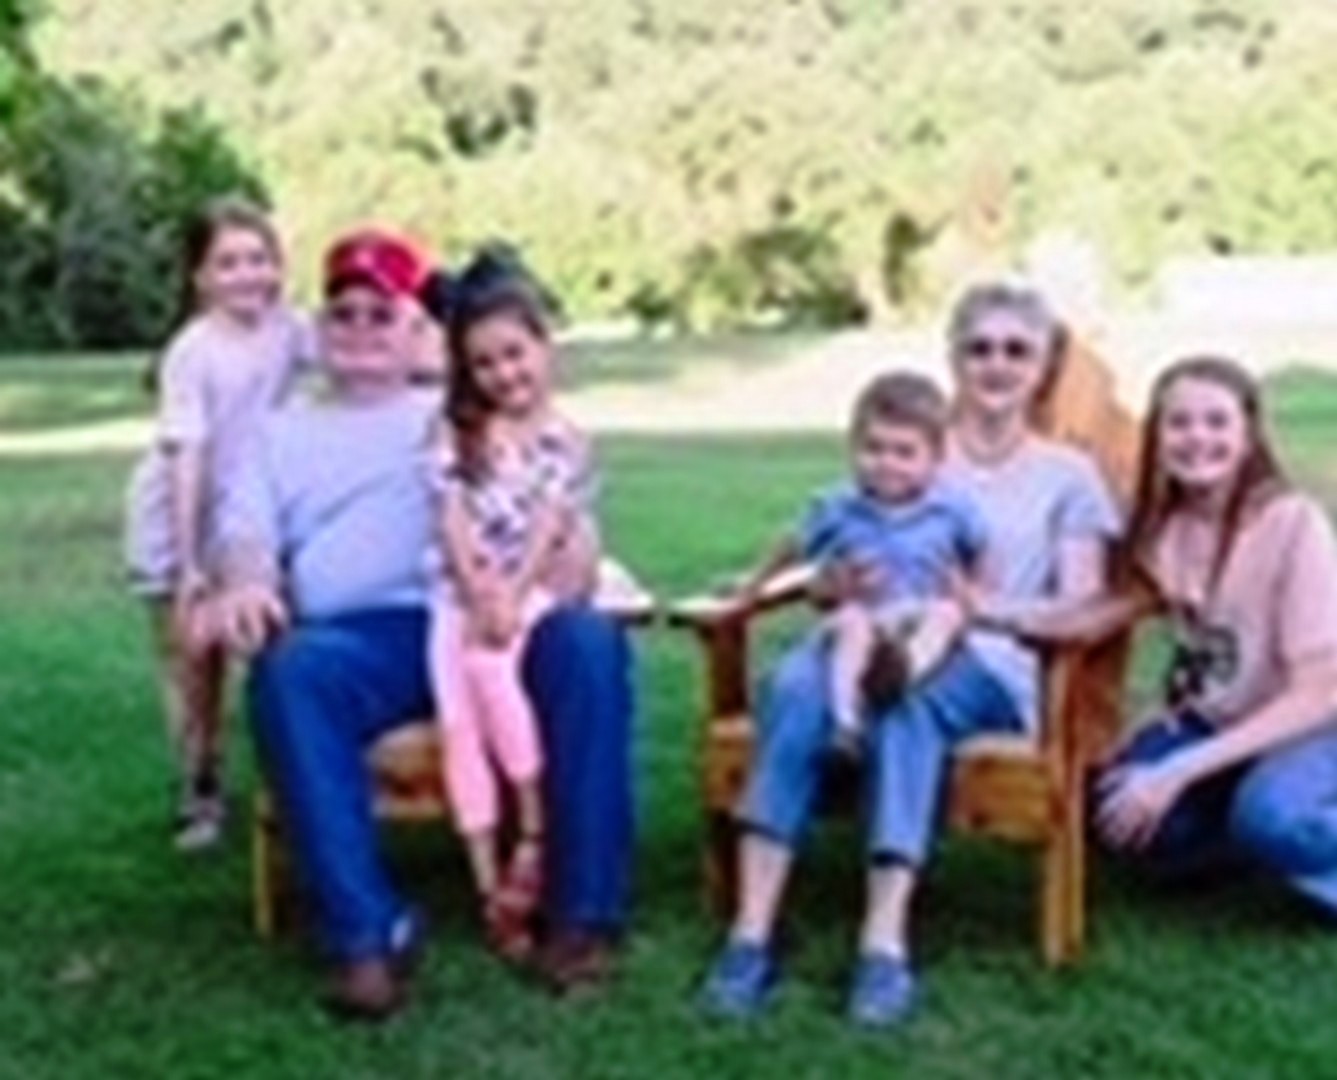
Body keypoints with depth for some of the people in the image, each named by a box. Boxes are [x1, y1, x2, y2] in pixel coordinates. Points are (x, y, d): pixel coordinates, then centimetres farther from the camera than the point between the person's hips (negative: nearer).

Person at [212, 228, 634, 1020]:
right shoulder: (285, 433, 30)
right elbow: (250, 534, 13)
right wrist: (247, 586, -14)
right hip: (357, 638, 0)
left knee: (589, 640, -30)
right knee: (289, 669, -35)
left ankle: (586, 911, -26)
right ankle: (368, 932, -36)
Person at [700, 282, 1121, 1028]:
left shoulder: (1068, 475, 19)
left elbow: (1079, 611, 7)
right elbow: (830, 577, 17)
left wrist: (984, 605, -12)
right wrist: (842, 584, -9)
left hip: (988, 661, -2)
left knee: (909, 695, -39)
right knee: (796, 683, -35)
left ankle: (886, 943, -45)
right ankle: (752, 933, -40)